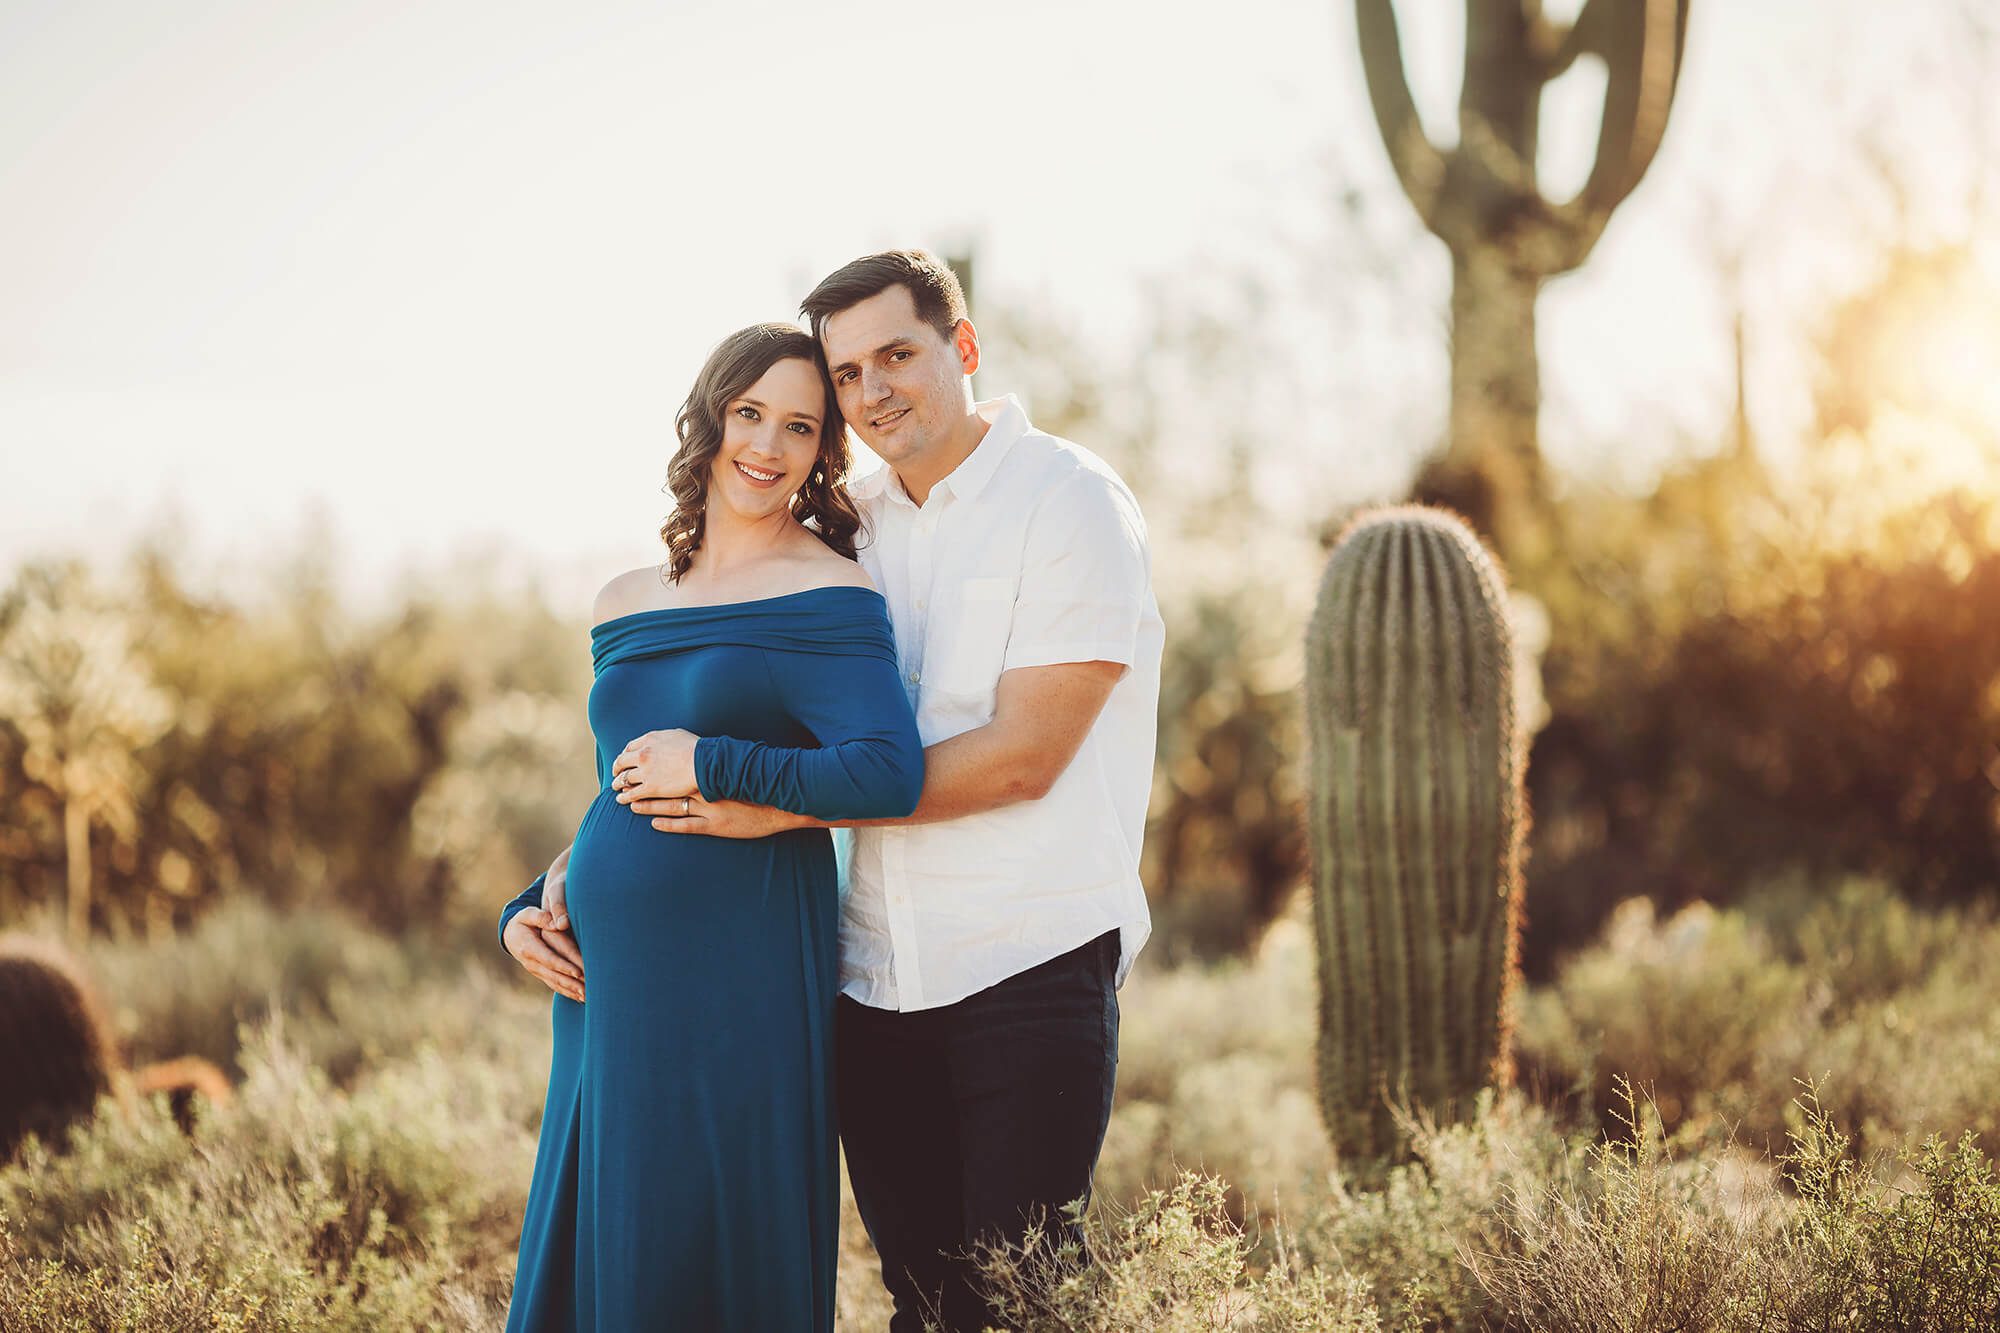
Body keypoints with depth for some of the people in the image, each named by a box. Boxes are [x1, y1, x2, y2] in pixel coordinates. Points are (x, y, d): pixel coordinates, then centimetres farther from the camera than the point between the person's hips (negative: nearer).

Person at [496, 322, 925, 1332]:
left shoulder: (827, 597, -4)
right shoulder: (625, 607, 15)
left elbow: (891, 774, -18)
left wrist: (713, 768, -13)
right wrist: (526, 910, 9)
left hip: (740, 987, -6)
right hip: (605, 984, 6)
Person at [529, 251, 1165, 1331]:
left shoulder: (1073, 503, -5)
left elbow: (1019, 757, -14)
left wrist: (772, 805, -16)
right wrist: (572, 866, 2)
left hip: (1029, 967, -5)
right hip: (875, 983, 5)